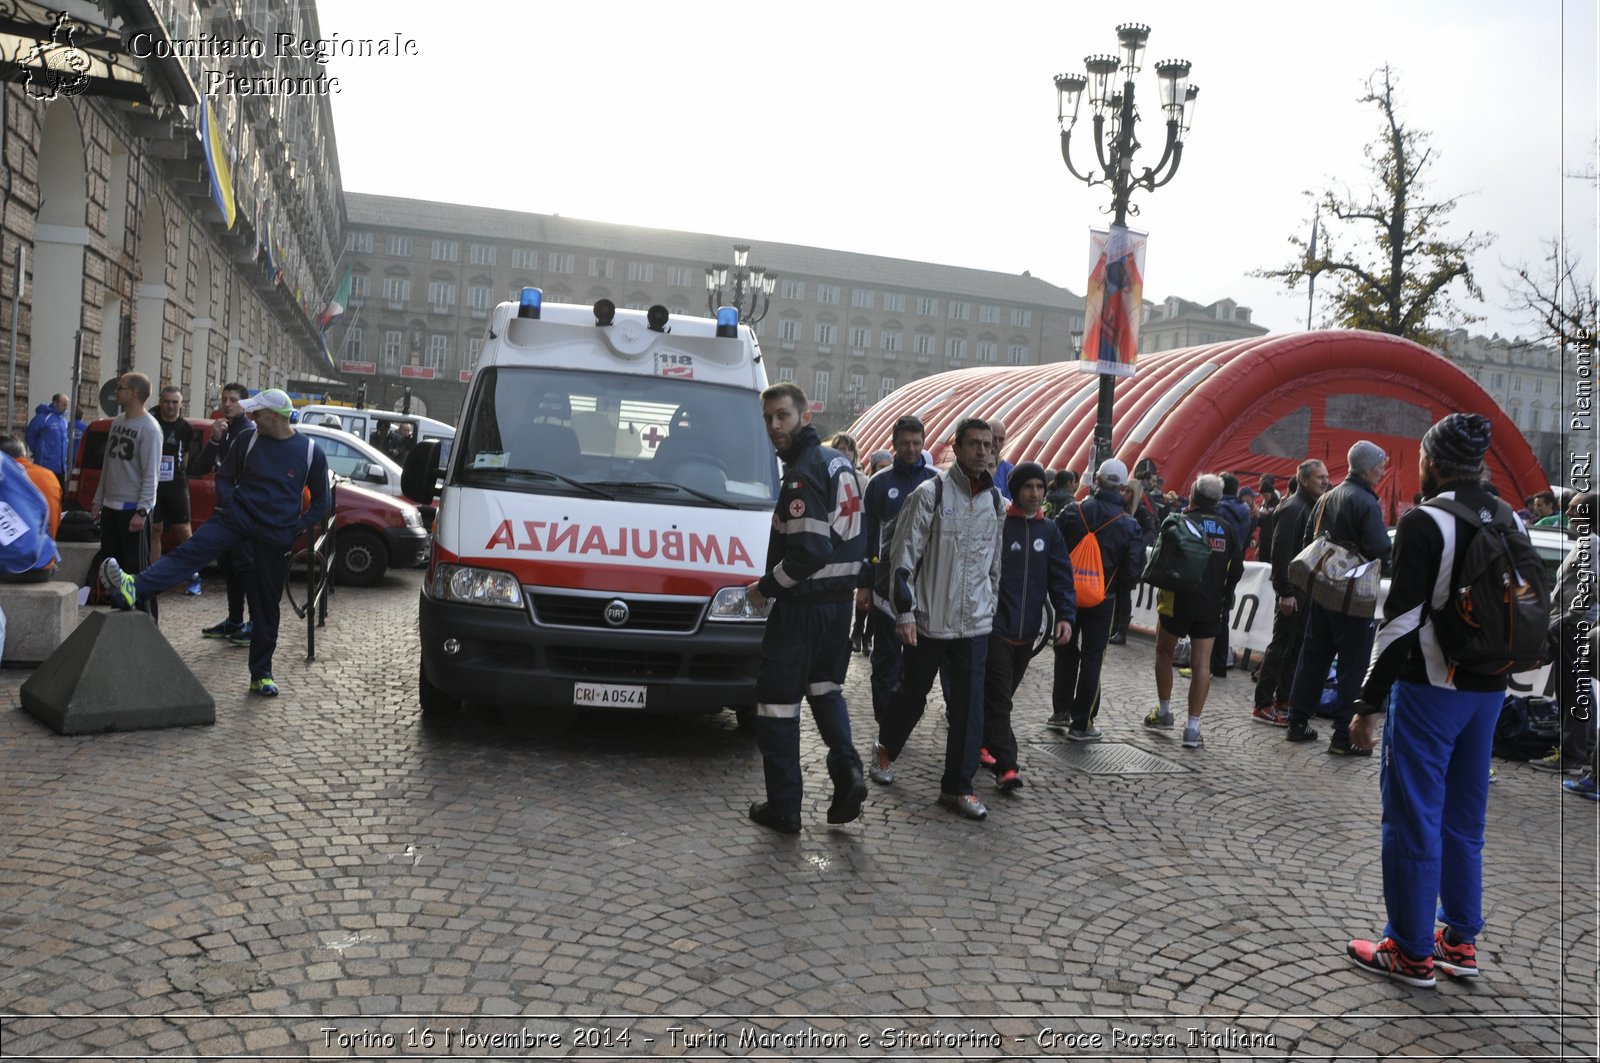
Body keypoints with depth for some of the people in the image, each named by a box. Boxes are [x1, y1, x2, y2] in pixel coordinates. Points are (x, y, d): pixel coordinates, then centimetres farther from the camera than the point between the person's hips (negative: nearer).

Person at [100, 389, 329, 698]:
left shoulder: (310, 451, -3)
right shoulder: (248, 440, 1)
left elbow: (321, 500, 5)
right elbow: (224, 477, 11)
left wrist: (299, 529, -4)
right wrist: (229, 506, -4)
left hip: (276, 534, -2)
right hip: (238, 515, 2)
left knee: (266, 606, 4)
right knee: (190, 551, -24)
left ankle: (261, 675, 14)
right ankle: (132, 589, -43)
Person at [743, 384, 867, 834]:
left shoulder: (803, 473, -19)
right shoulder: (839, 463, 12)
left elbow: (810, 551, -25)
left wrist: (766, 587, -14)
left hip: (802, 605, -9)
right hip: (839, 599, 9)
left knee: (778, 700, 2)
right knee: (826, 686, 23)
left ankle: (783, 807, 8)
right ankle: (847, 770, 5)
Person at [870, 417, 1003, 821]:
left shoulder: (994, 500, 7)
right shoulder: (931, 493, -9)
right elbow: (903, 556, -10)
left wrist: (991, 607, 15)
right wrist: (905, 612, -13)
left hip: (975, 623, 4)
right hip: (929, 620, -3)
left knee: (969, 705, 1)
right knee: (913, 694, 12)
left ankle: (957, 787, 11)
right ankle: (885, 748, 40)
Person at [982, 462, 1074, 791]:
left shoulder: (1049, 530, 9)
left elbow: (1061, 576, 6)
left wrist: (1065, 615, -7)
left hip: (1027, 631, 5)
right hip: (995, 627, -5)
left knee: (1001, 694, 16)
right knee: (998, 698, -7)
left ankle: (981, 743, 33)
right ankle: (1006, 765, -7)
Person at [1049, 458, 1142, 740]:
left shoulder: (1073, 512, -9)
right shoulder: (1129, 524, -10)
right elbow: (1133, 569, -9)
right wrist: (1114, 585, 8)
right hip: (1103, 599, -1)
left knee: (1066, 652, 18)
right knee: (1092, 658, 6)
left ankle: (1060, 712, 26)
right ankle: (1081, 724, 8)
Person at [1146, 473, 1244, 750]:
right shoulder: (1227, 528, 5)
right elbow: (1237, 567, 8)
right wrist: (1224, 595, 18)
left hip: (1178, 599, -3)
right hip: (1211, 605, 3)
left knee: (1163, 653, 17)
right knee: (1201, 662, 2)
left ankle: (1164, 711, 24)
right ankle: (1193, 728, -2)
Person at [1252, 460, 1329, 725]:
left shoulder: (1314, 506, 14)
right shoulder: (1293, 509, -14)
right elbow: (1281, 552, -19)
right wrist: (1285, 592, -22)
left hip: (1307, 588, 9)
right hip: (1293, 589, -9)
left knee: (1297, 644, 13)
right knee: (1281, 644, -5)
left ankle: (1283, 698, 22)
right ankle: (1263, 704, 1)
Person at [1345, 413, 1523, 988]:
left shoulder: (1424, 522, -15)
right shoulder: (1512, 523, 8)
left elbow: (1401, 620, -20)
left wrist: (1368, 704, -16)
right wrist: (1495, 672, 20)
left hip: (1429, 689, -7)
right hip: (1489, 690, 7)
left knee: (1413, 820, 2)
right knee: (1464, 820, 17)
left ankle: (1411, 952, 11)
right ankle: (1460, 941, 27)